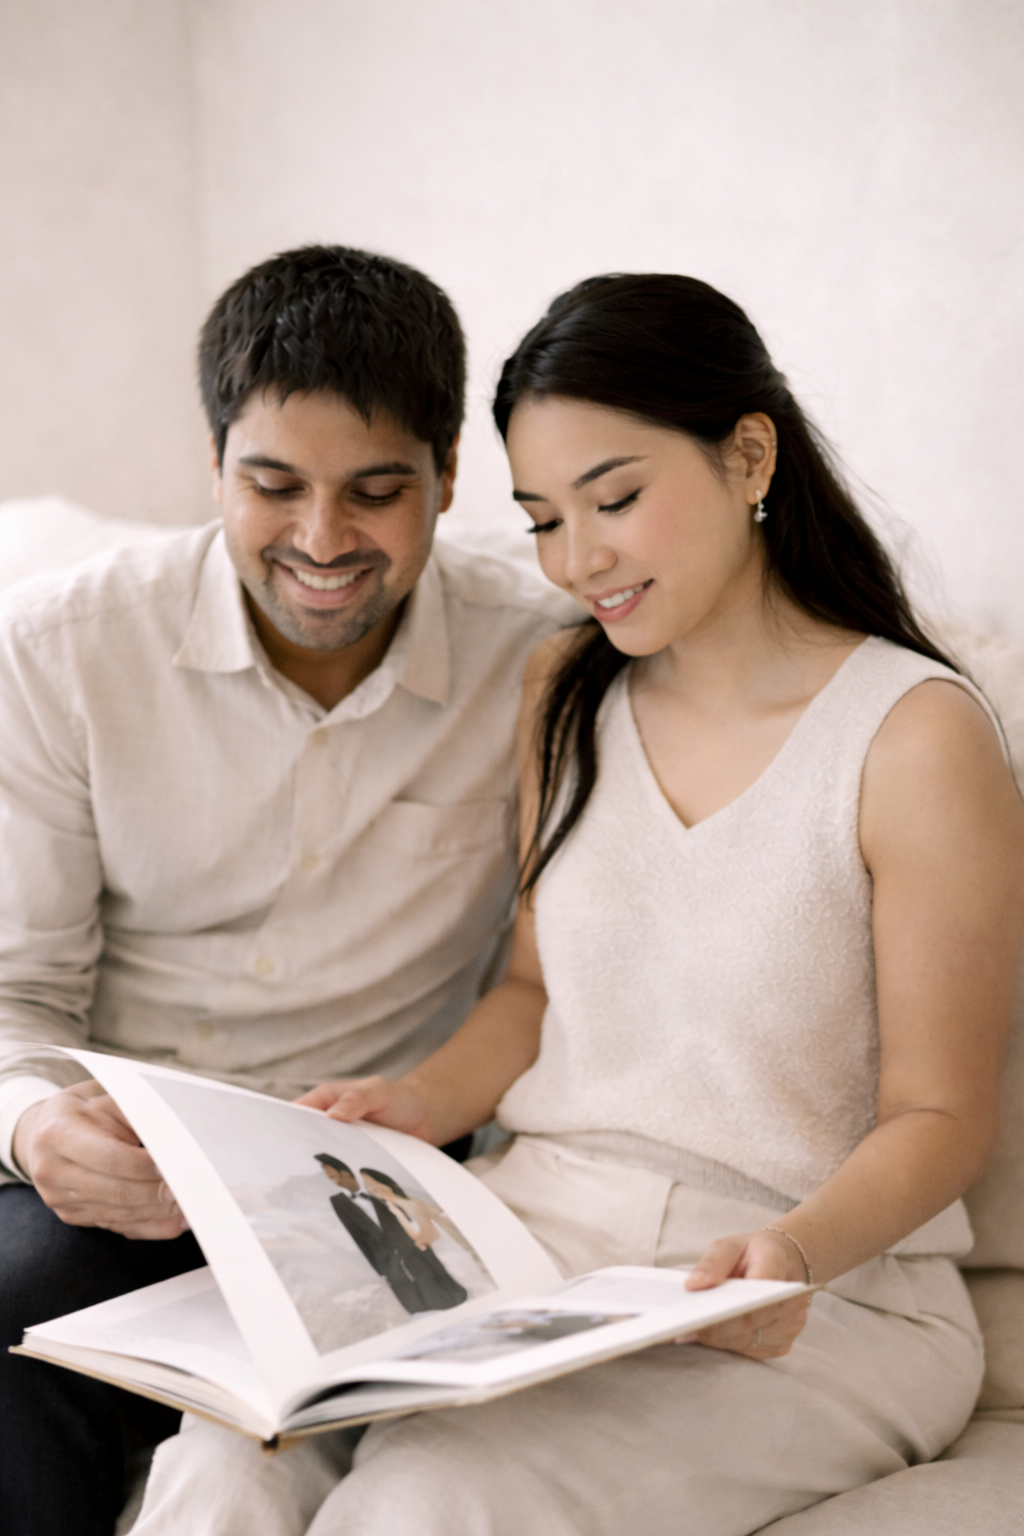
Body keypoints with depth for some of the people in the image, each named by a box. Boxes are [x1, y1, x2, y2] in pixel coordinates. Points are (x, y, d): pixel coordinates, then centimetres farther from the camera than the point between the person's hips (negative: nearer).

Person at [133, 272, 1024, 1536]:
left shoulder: (916, 736, -9)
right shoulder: (563, 696, 11)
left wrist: (798, 1251, -24)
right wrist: (426, 1101, -1)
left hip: (818, 1298, -4)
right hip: (535, 1229, 4)